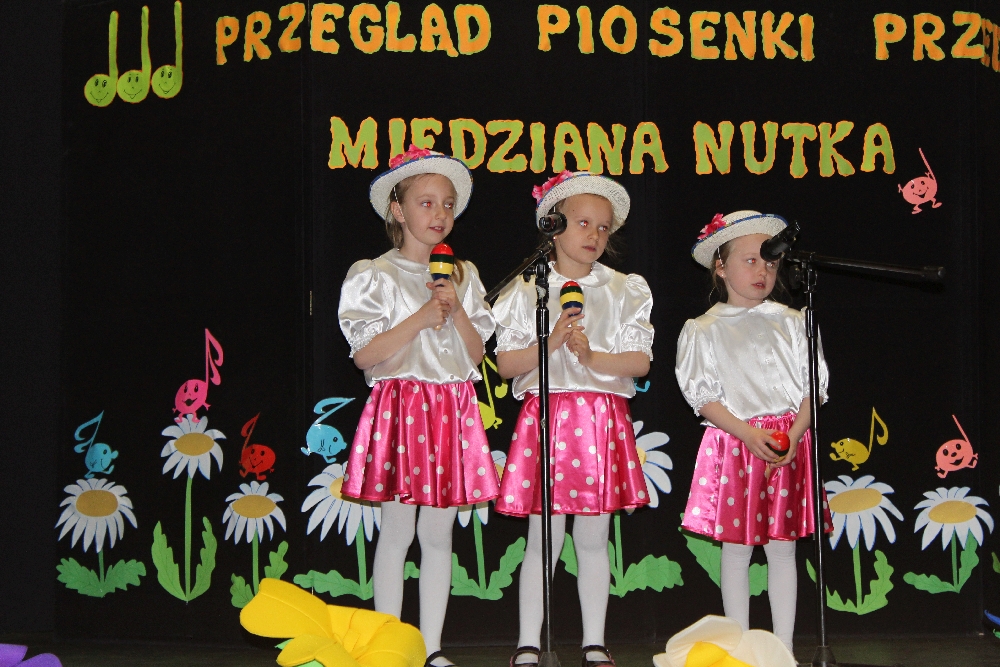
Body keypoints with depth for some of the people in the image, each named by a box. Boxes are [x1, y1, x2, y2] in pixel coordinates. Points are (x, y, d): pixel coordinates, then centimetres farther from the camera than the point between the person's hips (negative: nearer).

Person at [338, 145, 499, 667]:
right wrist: (420, 319, -15)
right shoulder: (375, 275, -1)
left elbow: (476, 353, 10)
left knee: (439, 534, 6)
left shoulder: (462, 276, 14)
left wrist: (456, 311, -6)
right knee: (397, 533, -4)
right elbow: (364, 354, -9)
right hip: (400, 403, -4)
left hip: (453, 407, 4)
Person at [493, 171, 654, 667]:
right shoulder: (528, 291, 4)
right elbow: (506, 364, -1)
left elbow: (640, 361, -1)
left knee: (593, 539, 6)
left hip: (603, 420, 2)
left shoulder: (624, 291, 8)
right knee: (543, 538, -1)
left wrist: (592, 357, -16)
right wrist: (550, 344, -15)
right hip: (545, 416, -1)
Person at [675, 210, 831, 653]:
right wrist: (748, 434, -17)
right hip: (733, 441, -2)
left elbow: (813, 386, 3)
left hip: (788, 442, 2)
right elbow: (703, 396, -5)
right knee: (736, 546, 3)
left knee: (782, 546, 5)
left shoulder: (790, 324, 8)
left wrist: (793, 435, -12)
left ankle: (784, 647, 12)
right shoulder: (704, 331, 1)